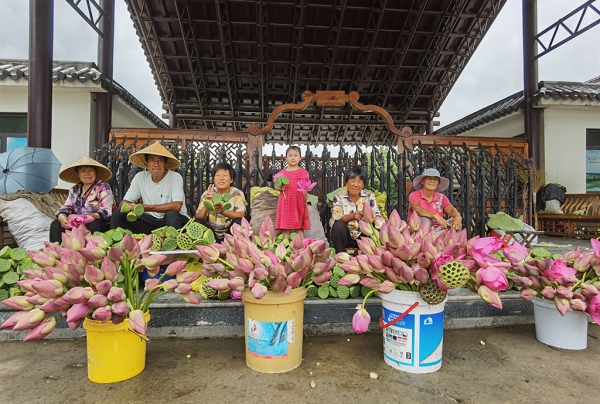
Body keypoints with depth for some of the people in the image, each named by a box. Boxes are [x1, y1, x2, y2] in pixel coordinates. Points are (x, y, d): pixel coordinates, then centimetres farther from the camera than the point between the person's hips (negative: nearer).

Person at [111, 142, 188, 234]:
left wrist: (148, 207, -27)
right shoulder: (140, 177, 1)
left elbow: (177, 206, -25)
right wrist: (130, 207, -25)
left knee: (171, 214, -36)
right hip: (151, 221, 4)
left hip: (174, 219, -4)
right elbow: (123, 203, 0)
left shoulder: (175, 178, -12)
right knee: (118, 215, -10)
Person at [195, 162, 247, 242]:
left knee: (238, 221, -29)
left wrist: (223, 211, -34)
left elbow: (241, 216, -16)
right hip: (211, 234, 1)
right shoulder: (207, 194, 0)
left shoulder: (238, 194, -3)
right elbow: (199, 218, -8)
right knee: (197, 222, -24)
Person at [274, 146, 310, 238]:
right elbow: (276, 186, 14)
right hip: (286, 202, 2)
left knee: (299, 226, 0)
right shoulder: (282, 172, 9)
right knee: (285, 225, 2)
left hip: (299, 202, -1)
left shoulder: (303, 172, 4)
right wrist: (279, 187, -8)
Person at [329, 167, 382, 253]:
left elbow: (378, 217, -6)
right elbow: (336, 218, -15)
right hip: (345, 237, -1)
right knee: (339, 225, -30)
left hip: (364, 235, 1)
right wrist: (352, 216, -32)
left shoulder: (369, 197, 3)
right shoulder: (339, 197, -1)